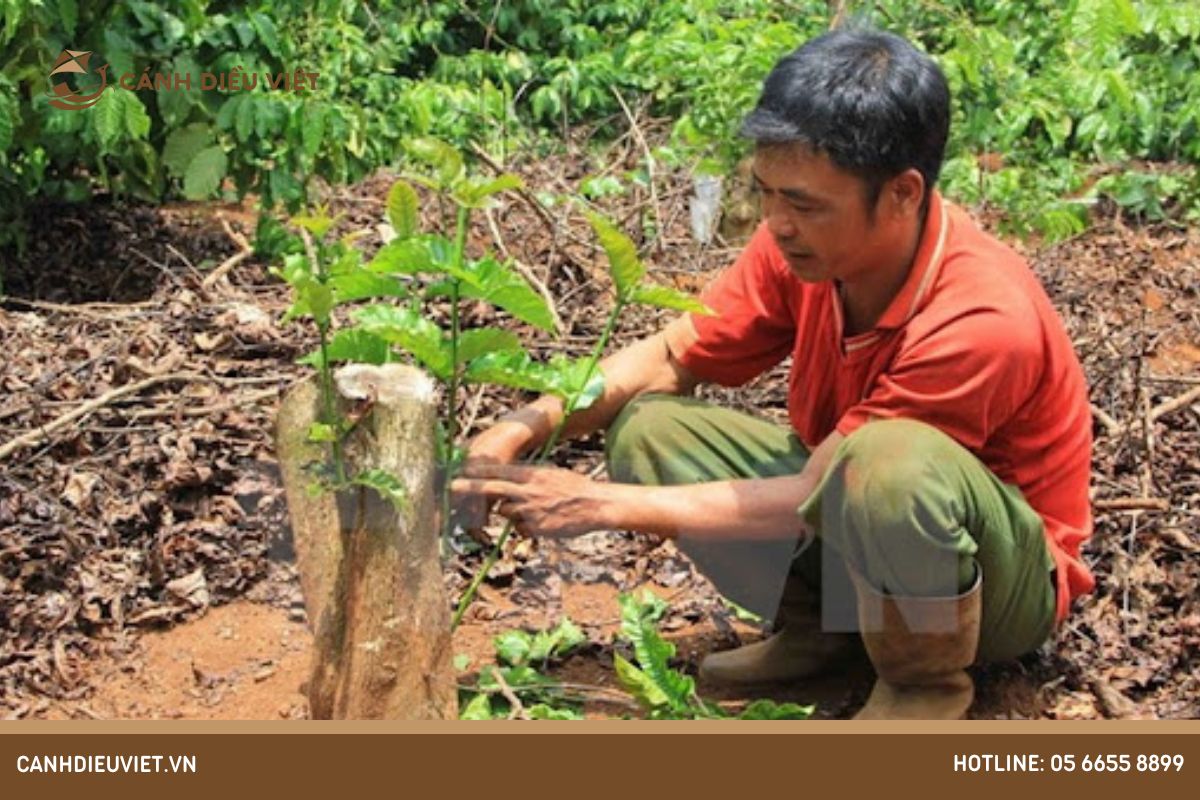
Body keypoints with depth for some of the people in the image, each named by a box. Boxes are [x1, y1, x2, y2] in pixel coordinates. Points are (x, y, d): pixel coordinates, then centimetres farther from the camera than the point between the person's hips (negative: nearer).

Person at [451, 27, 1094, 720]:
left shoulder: (981, 319, -33)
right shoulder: (806, 244, -15)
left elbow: (813, 500, -28)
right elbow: (668, 358, -4)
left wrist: (604, 505, -26)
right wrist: (530, 427, -21)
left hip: (1005, 580, -5)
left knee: (894, 460, -40)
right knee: (649, 428, -11)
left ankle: (928, 683, -11)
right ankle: (819, 624, 4)